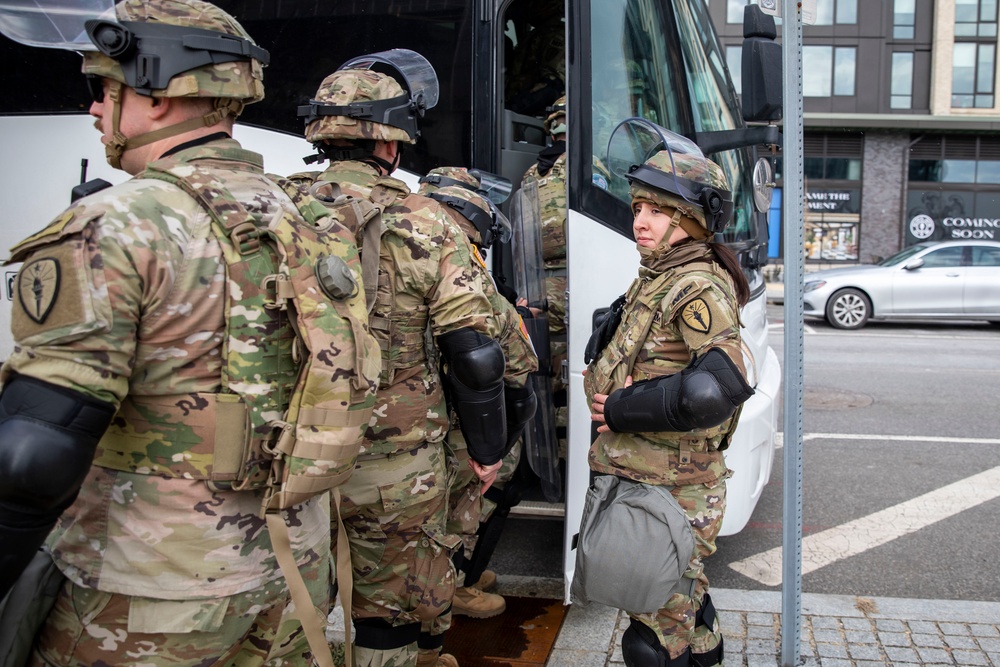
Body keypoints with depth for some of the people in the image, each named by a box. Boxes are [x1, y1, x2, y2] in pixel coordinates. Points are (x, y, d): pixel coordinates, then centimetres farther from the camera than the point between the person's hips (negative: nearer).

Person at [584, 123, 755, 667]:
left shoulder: (699, 287, -17)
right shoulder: (651, 280, 12)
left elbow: (722, 384, -29)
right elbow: (603, 350, 21)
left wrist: (622, 409, -21)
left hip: (672, 496, -9)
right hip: (639, 479, 9)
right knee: (685, 602, 25)